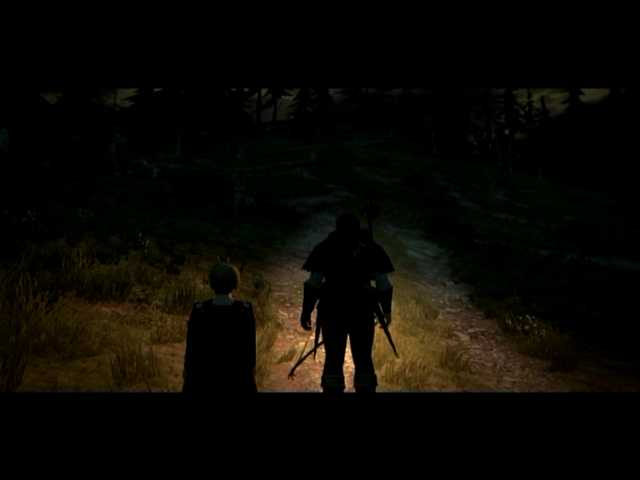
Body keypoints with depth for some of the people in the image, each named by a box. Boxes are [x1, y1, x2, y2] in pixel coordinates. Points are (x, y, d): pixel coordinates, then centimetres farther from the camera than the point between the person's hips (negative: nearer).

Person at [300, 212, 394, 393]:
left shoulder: (325, 248, 2)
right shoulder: (372, 249, 3)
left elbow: (313, 284, -2)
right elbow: (383, 285, 2)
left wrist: (306, 311, 2)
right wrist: (386, 311, 13)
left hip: (332, 311, 0)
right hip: (362, 311, 0)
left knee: (333, 360, 5)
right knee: (363, 359, 9)